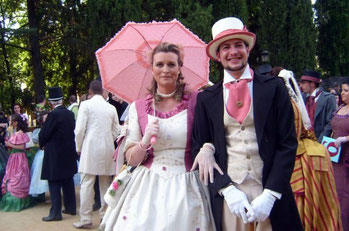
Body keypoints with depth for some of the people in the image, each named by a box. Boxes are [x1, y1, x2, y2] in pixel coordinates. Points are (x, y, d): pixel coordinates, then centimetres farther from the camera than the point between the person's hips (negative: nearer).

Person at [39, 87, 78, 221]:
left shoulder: (53, 114, -16)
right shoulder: (70, 114, 4)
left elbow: (43, 134, -12)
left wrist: (42, 145, 7)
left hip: (55, 154, -7)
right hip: (69, 153, 7)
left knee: (54, 183, 0)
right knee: (68, 181, 16)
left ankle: (55, 213, 3)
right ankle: (71, 208, 24)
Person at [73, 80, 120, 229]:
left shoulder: (86, 105, -3)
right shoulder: (111, 108, 8)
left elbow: (80, 129, -7)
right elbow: (116, 131, 11)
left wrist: (79, 148, 6)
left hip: (90, 148, -4)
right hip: (107, 149, 4)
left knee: (87, 184, 0)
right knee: (105, 184, 11)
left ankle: (85, 219, 2)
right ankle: (105, 215, 18)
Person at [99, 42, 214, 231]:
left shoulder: (195, 101, -2)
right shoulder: (138, 107, 2)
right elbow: (131, 159, 4)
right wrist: (146, 140, -15)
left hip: (185, 189, -1)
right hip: (147, 188, 1)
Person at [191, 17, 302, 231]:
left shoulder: (273, 88, -1)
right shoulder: (206, 98, 3)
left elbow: (288, 143, -3)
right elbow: (199, 147, 4)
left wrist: (269, 195, -10)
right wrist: (227, 189, -8)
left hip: (270, 192, -1)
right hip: (226, 193, 1)